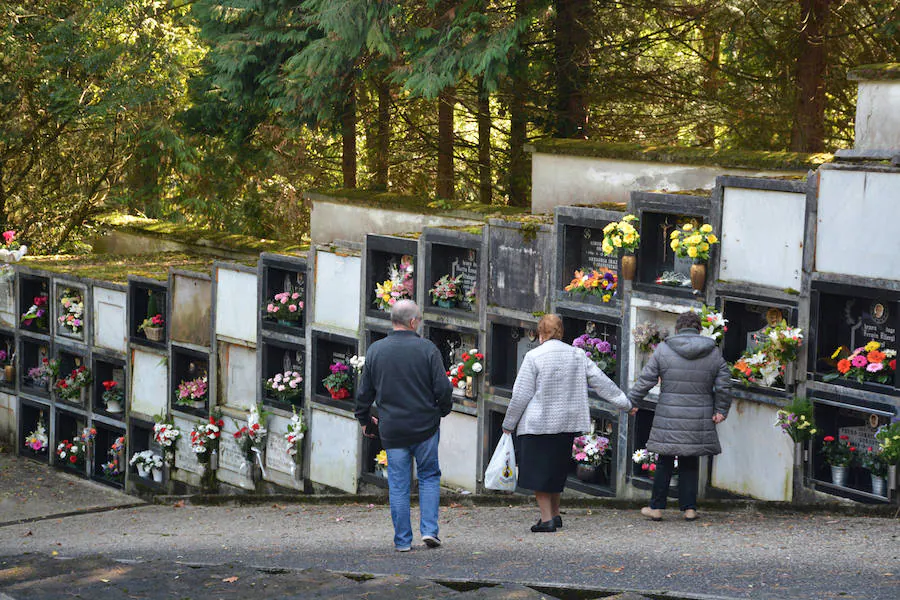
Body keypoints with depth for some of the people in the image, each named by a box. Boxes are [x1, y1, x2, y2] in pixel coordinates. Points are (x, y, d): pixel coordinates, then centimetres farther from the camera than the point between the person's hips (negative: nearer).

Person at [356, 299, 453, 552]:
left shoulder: (375, 350, 0)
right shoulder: (427, 349, -8)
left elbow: (364, 392, 6)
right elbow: (443, 389, -9)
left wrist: (365, 420, 21)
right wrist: (443, 410, 12)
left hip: (392, 429, 2)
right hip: (425, 426, -2)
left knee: (398, 485, 7)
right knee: (429, 476, 14)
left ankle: (403, 540, 8)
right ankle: (429, 529, 3)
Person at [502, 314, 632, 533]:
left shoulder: (534, 357, -9)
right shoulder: (578, 356, 6)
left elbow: (521, 395, -8)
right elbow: (601, 382, 9)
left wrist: (509, 424, 2)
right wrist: (624, 402, 21)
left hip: (538, 424, -5)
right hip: (567, 424, 6)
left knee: (538, 471, 1)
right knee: (556, 470, 18)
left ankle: (547, 519, -4)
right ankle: (555, 514, 23)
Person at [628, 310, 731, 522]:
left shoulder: (663, 350, -3)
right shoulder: (714, 353, 3)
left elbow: (645, 380, -1)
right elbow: (724, 386, 5)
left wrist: (630, 401, 9)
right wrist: (720, 410, 14)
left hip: (669, 420, -1)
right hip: (699, 421, 1)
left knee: (665, 463, 7)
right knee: (690, 464, 10)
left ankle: (656, 507, 11)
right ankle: (689, 508, 10)